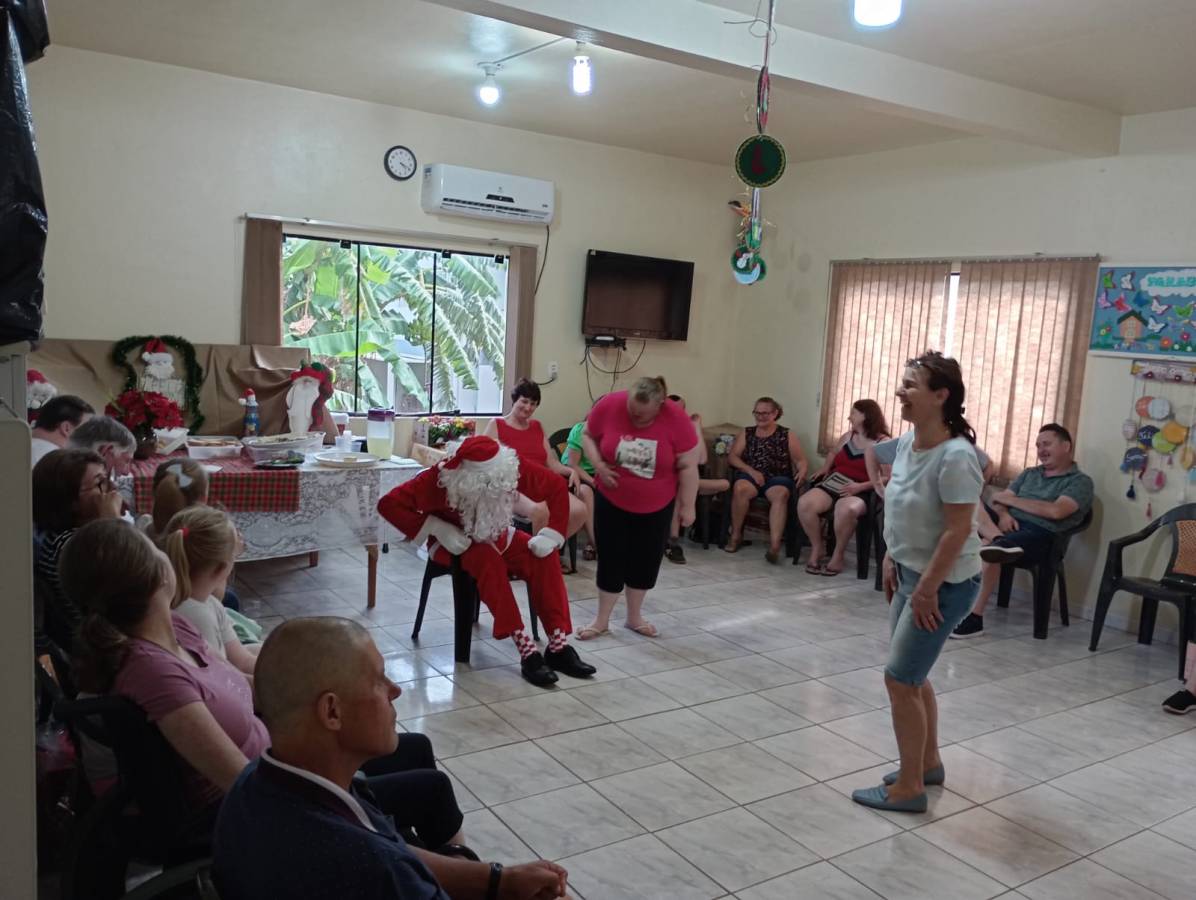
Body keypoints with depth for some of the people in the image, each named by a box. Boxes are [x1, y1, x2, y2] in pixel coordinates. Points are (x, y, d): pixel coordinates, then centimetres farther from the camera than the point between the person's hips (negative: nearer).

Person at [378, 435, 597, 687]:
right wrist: (437, 529, -33)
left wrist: (551, 535, -20)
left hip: (497, 537, 4)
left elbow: (557, 487, -11)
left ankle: (558, 646, -22)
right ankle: (527, 651, -36)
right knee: (488, 559, -37)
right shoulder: (439, 478, -30)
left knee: (544, 558, -24)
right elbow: (388, 504, -28)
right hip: (455, 542, -3)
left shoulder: (512, 467, -24)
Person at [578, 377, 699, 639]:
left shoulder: (677, 419, -22)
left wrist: (687, 506, -9)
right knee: (611, 559, 3)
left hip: (656, 505, 0)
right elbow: (587, 435, -1)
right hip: (612, 501, 0)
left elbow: (688, 467, -13)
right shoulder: (609, 405, -19)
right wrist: (599, 465, -16)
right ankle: (602, 620, 18)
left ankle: (634, 617, 27)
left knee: (646, 560, 9)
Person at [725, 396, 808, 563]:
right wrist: (751, 471, -9)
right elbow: (732, 457, 7)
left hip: (778, 478, -1)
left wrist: (802, 471, -16)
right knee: (740, 488, -34)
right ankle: (736, 535, -16)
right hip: (749, 475, 1)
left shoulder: (787, 435, 12)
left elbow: (801, 460, 8)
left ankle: (775, 545, -46)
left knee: (780, 494, -36)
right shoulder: (747, 433, 16)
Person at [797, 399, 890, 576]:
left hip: (860, 492, -5)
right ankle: (816, 549, -7)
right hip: (834, 485, 6)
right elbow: (833, 453, 39)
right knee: (804, 503, -26)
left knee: (846, 509, -41)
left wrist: (860, 486, -20)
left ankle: (838, 555, -17)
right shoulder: (847, 436, 18)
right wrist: (825, 468, 18)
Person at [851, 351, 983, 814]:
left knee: (899, 679, -2)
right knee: (912, 676, 19)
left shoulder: (955, 456, -25)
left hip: (945, 584, -9)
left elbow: (958, 530, -24)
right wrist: (892, 559, 12)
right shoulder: (907, 442, 1)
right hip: (911, 573, 9)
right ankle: (928, 763, 39)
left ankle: (908, 788, 14)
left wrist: (927, 590, -20)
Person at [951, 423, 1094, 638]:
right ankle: (999, 540, -41)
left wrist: (1009, 499, -4)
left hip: (1038, 533, -6)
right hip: (1008, 523, 6)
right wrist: (1003, 513, -9)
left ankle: (974, 617, -24)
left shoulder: (1080, 481, 7)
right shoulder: (1029, 474, 27)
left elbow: (1055, 511, -12)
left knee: (986, 549, -35)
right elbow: (996, 499, 16)